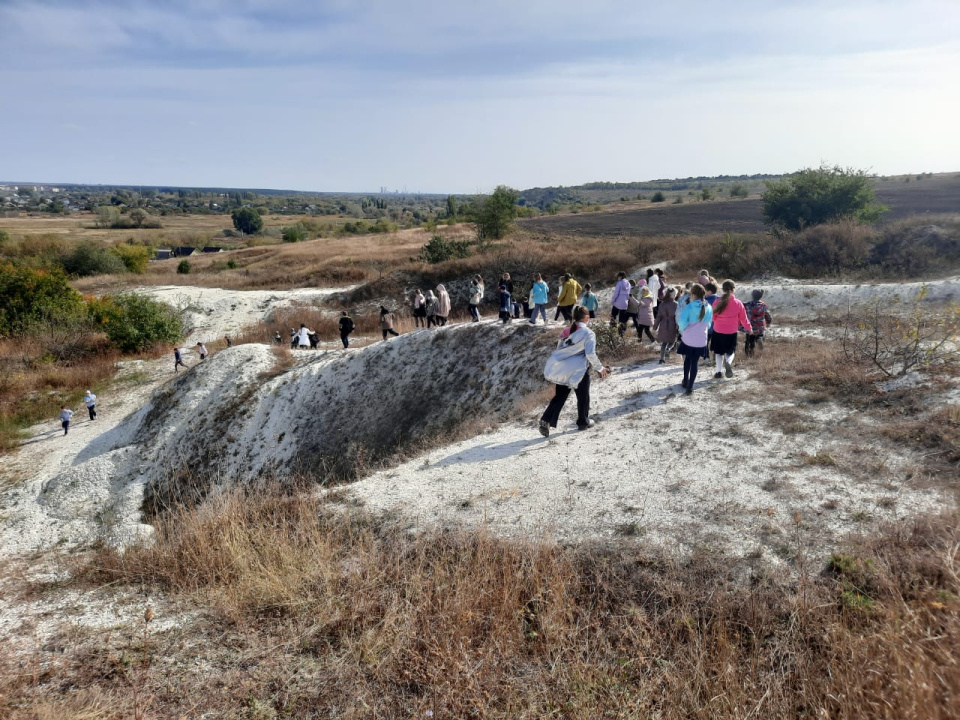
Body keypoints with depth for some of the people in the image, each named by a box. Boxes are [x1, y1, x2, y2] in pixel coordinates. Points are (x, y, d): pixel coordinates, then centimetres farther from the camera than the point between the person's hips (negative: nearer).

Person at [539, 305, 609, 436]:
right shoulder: (588, 333, -9)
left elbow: (559, 350, 15)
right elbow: (591, 354, -17)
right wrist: (600, 368, -5)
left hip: (561, 369, 6)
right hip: (578, 370, -5)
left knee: (559, 396, 13)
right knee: (583, 397, 16)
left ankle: (547, 420, -3)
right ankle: (583, 422, 29)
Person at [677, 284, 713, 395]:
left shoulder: (689, 307, -16)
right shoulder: (708, 308, -2)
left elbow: (682, 322, -24)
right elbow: (708, 323, 8)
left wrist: (682, 329, -4)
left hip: (688, 339, -2)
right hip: (701, 340, 2)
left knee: (687, 359, 21)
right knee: (695, 362, 10)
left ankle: (685, 382, 29)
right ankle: (690, 387, 10)